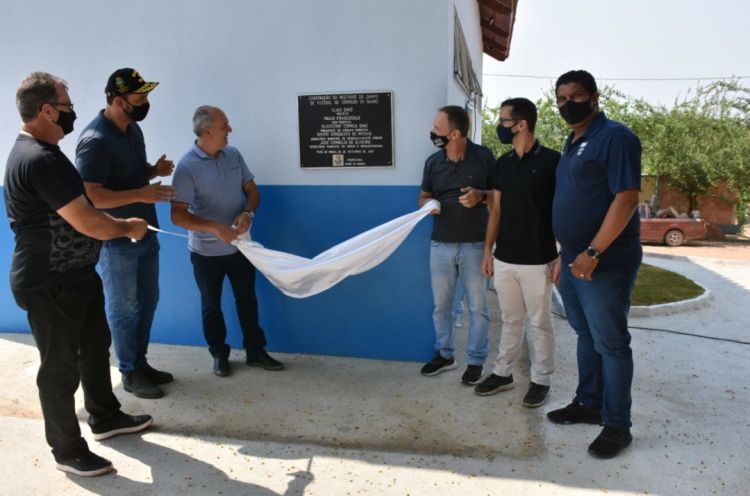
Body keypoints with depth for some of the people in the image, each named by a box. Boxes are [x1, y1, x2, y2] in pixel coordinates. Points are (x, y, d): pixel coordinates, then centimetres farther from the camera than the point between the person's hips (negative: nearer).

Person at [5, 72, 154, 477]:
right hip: (49, 286, -11)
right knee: (61, 368, 5)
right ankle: (68, 451, 23)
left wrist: (119, 224, 9)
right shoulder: (40, 159, -25)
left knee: (95, 347, 22)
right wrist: (128, 227, -8)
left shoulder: (39, 152, 10)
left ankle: (105, 418, 41)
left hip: (74, 276, 11)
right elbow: (88, 223, -26)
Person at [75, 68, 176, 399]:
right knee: (124, 308, 7)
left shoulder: (133, 128, 6)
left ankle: (140, 362, 33)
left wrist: (155, 170, -2)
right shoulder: (95, 140, -21)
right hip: (116, 241, -8)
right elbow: (89, 196, -24)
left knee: (147, 301, 17)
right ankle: (130, 373, 23)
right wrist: (140, 194, -30)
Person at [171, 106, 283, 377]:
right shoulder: (187, 167, -18)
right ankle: (219, 354, 31)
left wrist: (248, 213, -15)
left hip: (239, 246, 4)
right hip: (207, 251, -4)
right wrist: (216, 227, -30)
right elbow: (178, 215, -21)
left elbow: (252, 190, 5)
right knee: (211, 305, 12)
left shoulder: (233, 154, -2)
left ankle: (255, 351, 28)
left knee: (247, 299, 14)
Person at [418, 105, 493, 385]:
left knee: (477, 307, 6)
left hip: (475, 245, -3)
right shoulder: (433, 162, 4)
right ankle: (444, 354, 31)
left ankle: (476, 360, 21)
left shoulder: (483, 157, -7)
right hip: (440, 245, 4)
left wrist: (481, 196, -18)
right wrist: (428, 204, -9)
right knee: (441, 304, 13)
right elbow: (423, 197, 14)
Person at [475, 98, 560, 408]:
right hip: (504, 259, 5)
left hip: (537, 261, -5)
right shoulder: (502, 163, 8)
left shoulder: (551, 161, -9)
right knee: (510, 320, 16)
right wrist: (488, 249, 9)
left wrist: (563, 255, -11)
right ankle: (503, 373, 28)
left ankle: (541, 380, 21)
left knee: (539, 323, 7)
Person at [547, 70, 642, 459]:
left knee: (610, 344, 1)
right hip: (573, 259, 9)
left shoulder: (615, 137, -12)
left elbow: (627, 198, -20)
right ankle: (589, 404, 31)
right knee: (586, 336, 17)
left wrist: (594, 253, -22)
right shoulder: (573, 142, 16)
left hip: (605, 263, -9)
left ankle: (617, 425, 13)